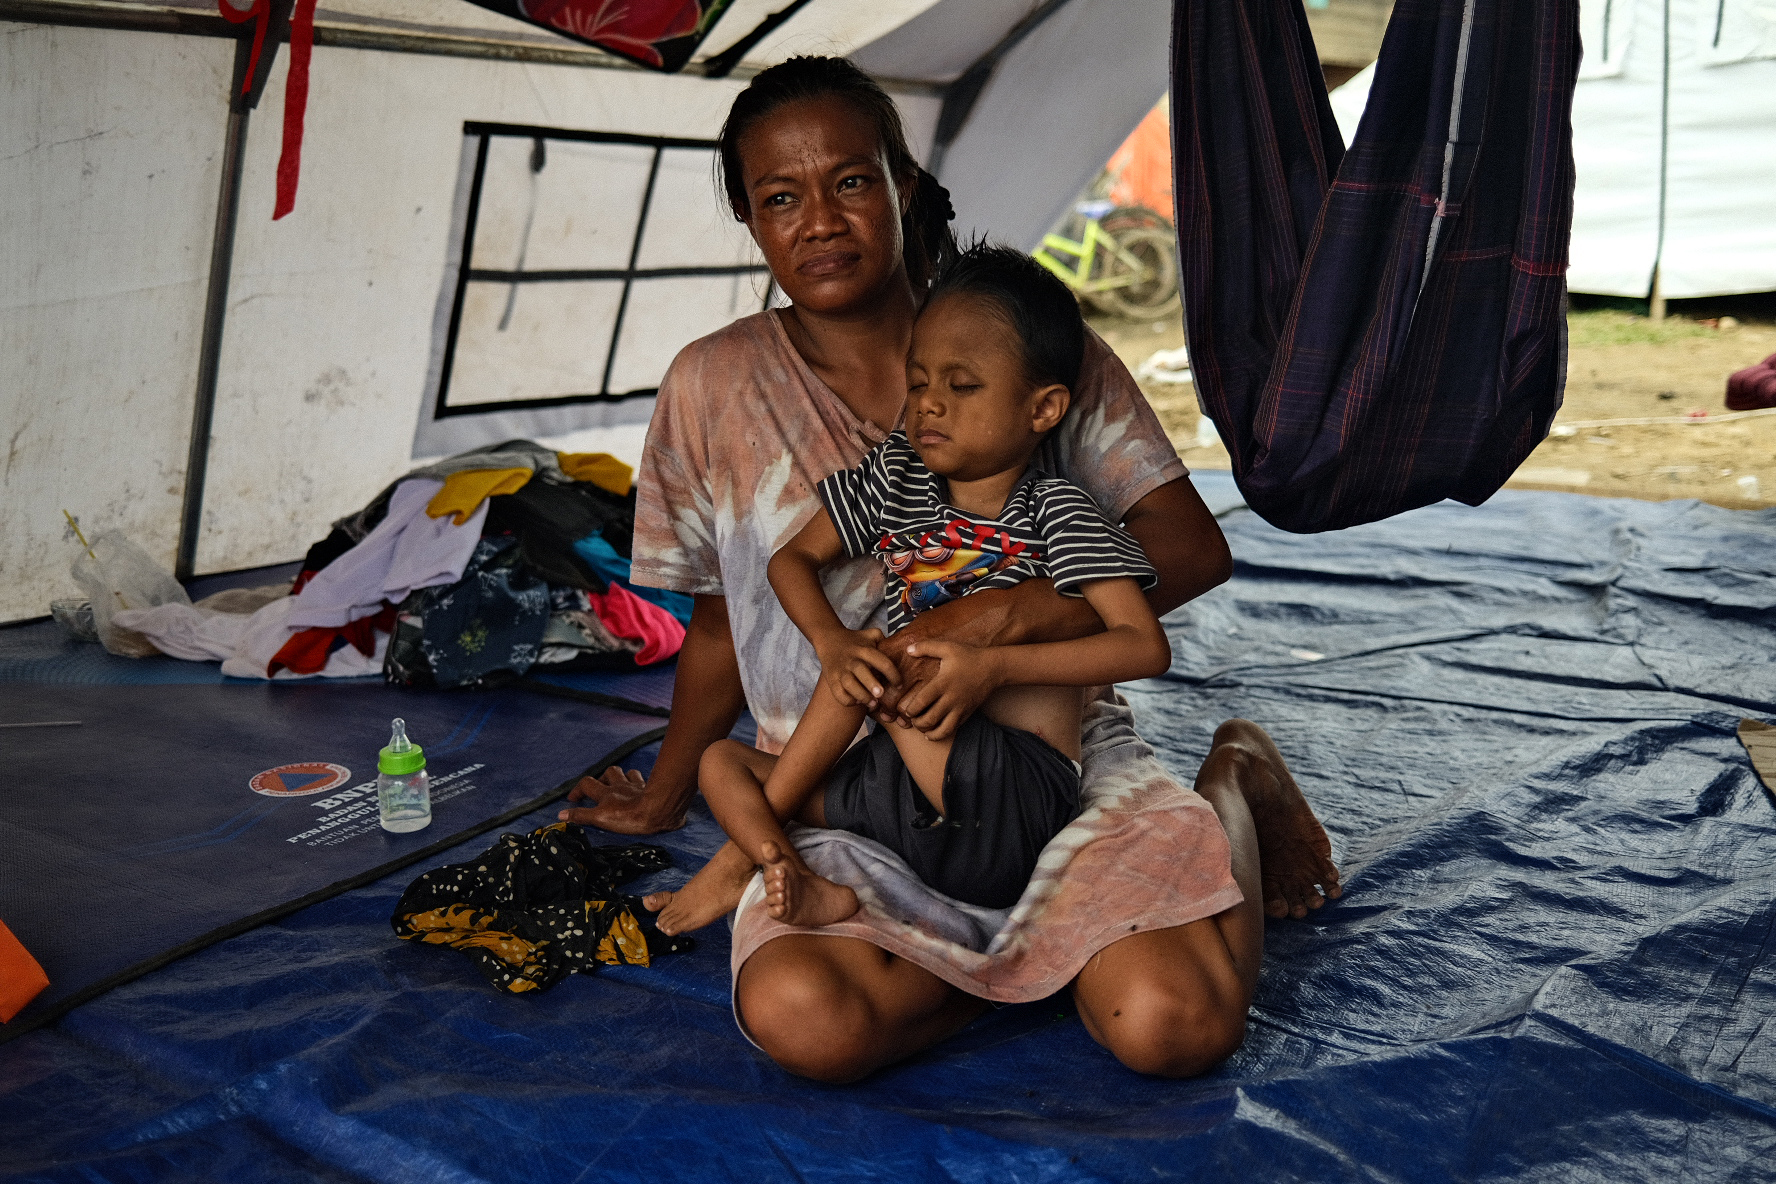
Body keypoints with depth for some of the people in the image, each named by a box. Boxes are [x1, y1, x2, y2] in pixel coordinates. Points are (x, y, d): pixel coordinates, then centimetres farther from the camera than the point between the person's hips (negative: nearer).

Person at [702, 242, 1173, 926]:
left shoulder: (1055, 511, -4)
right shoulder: (896, 474, 10)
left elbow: (1146, 647, -13)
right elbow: (793, 558, 13)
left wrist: (993, 667, -23)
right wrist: (832, 641, -9)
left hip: (1017, 799, -6)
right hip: (901, 773, 6)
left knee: (879, 669, -19)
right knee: (721, 761, -4)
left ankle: (747, 847, -3)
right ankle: (813, 890, -29)